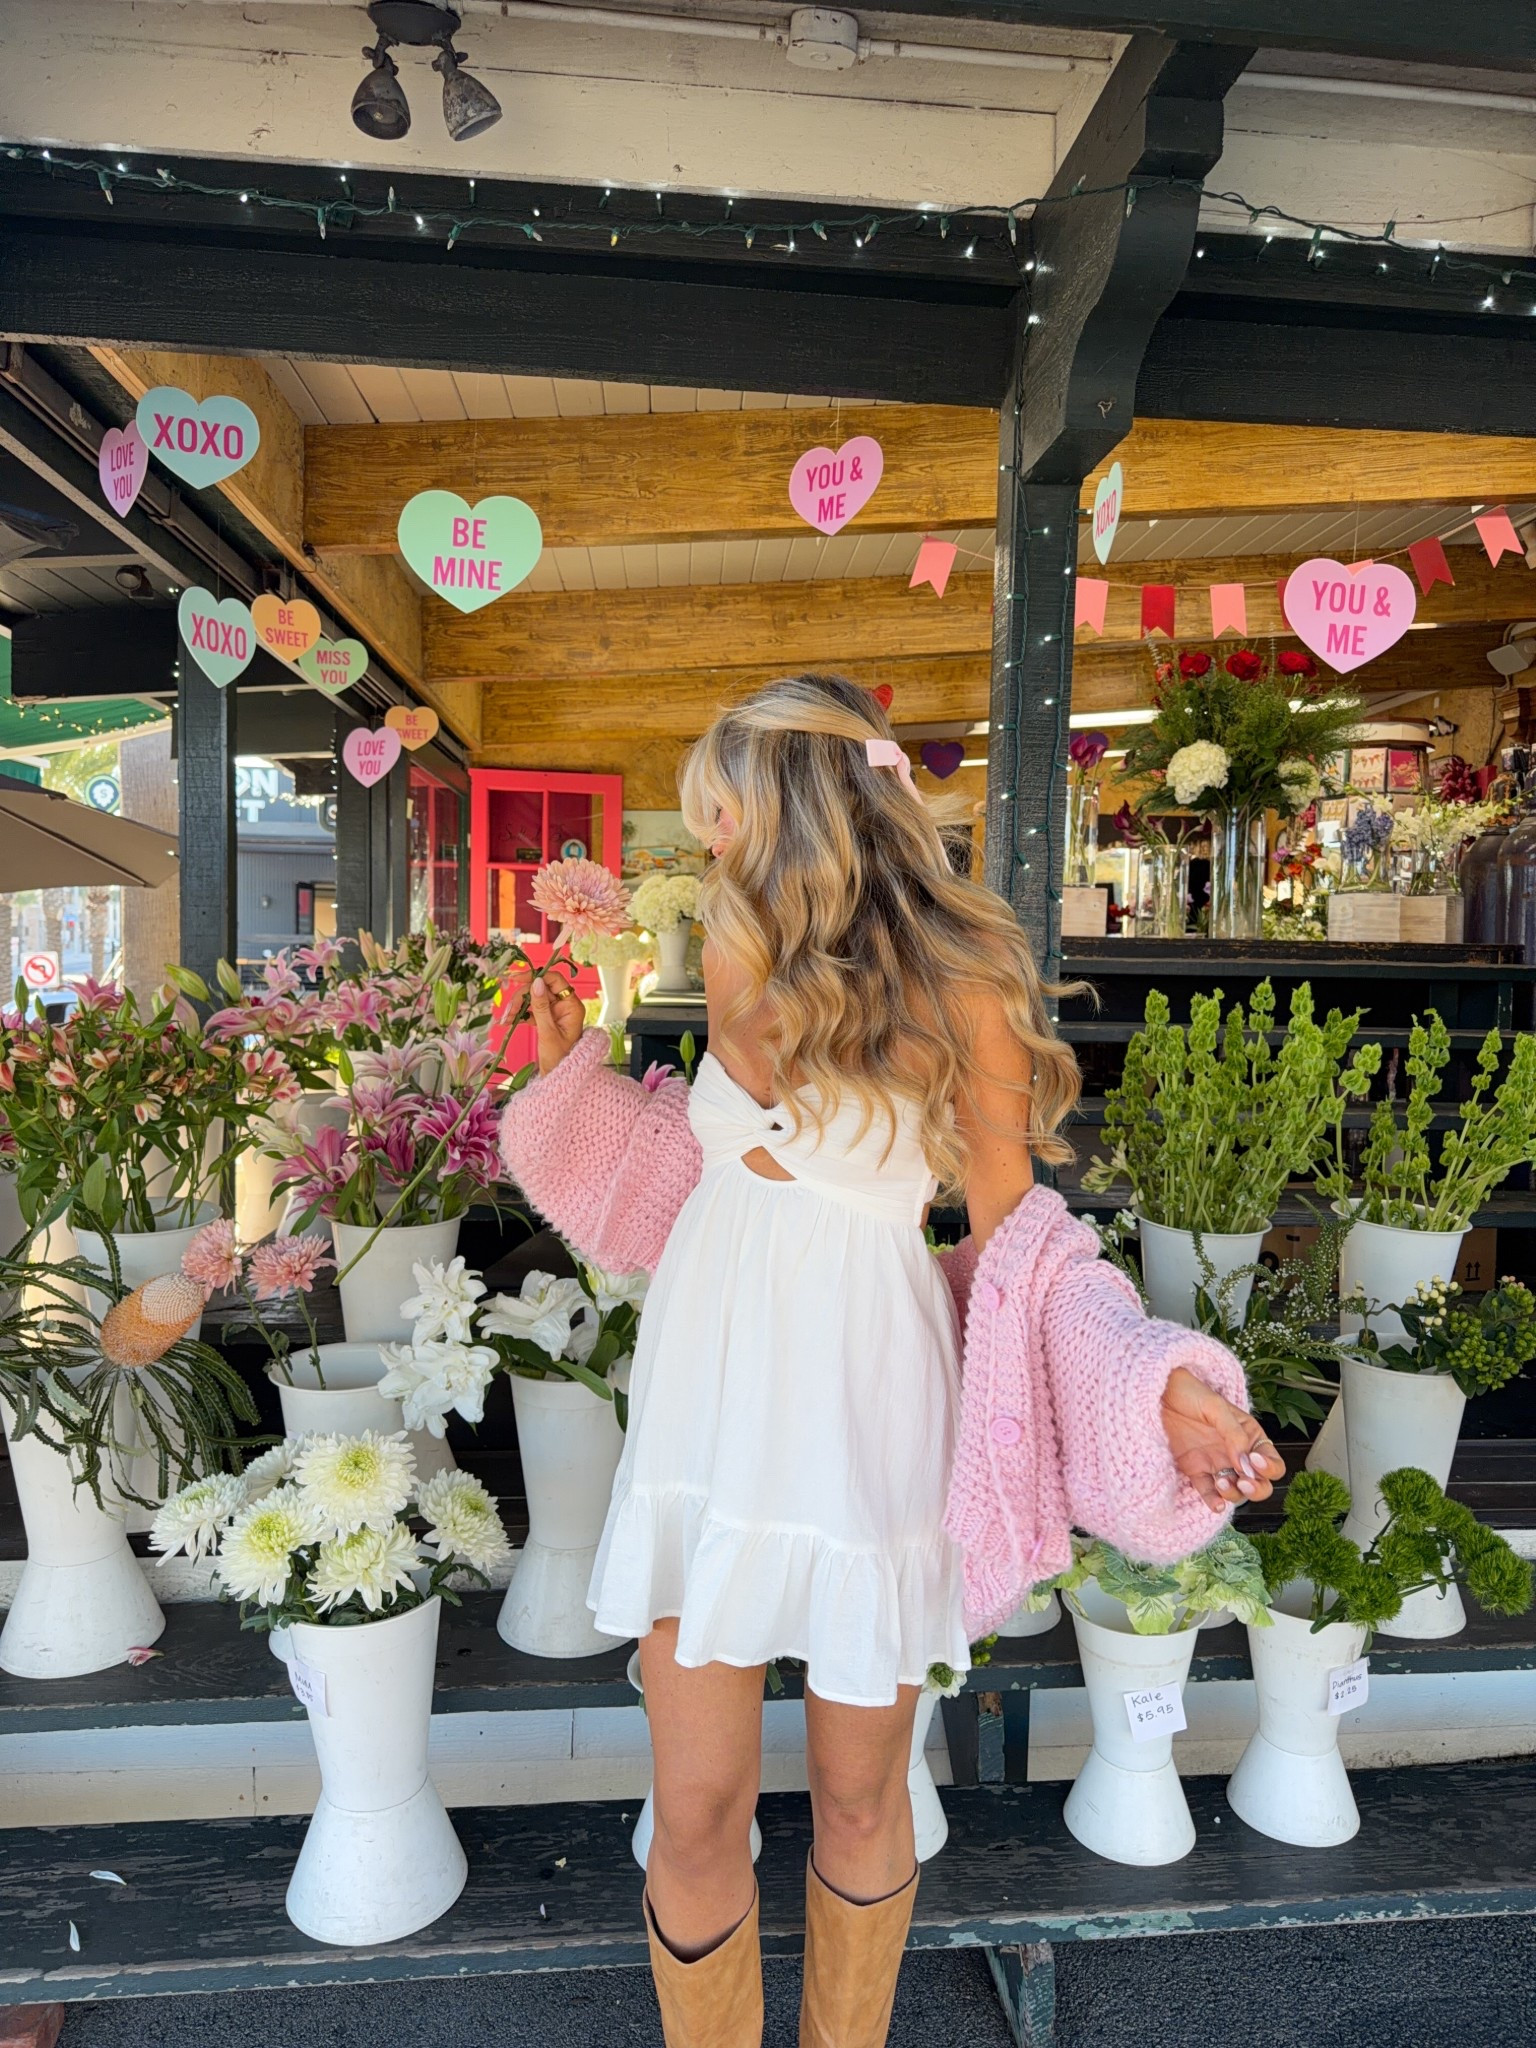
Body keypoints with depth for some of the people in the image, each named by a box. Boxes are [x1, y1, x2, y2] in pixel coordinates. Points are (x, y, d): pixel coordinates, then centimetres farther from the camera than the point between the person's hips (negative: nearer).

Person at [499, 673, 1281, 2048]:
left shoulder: (954, 986, -10)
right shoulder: (747, 967, 6)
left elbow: (1009, 1222, -4)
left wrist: (1155, 1380, -15)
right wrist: (577, 1074, 12)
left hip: (861, 1411, -3)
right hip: (709, 1399, 4)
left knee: (859, 1798, 17)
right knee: (699, 1810, 10)